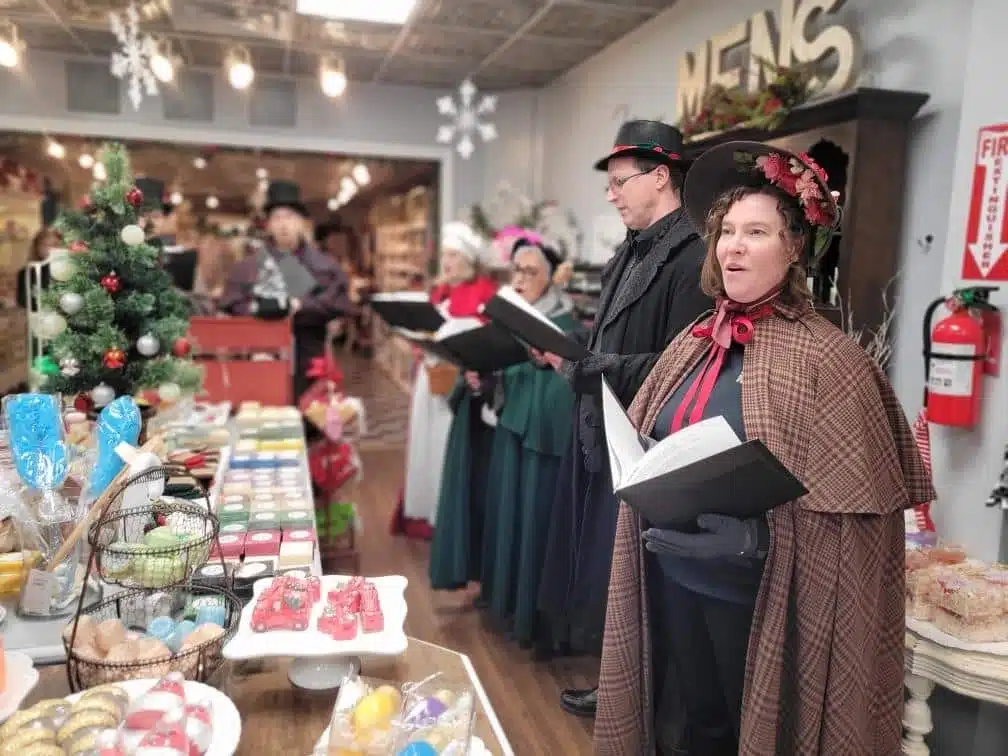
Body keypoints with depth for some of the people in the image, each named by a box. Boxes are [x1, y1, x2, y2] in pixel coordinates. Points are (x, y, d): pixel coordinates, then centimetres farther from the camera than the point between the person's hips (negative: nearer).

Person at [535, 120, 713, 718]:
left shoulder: (693, 258, -18)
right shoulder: (633, 252, 12)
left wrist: (584, 366, -23)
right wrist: (571, 358, 0)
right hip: (605, 435, 9)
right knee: (601, 570, 19)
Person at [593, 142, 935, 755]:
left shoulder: (825, 356, -15)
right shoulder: (695, 341, 3)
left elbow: (852, 505, -15)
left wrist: (752, 538, -25)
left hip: (756, 594, -5)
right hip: (671, 578, 5)